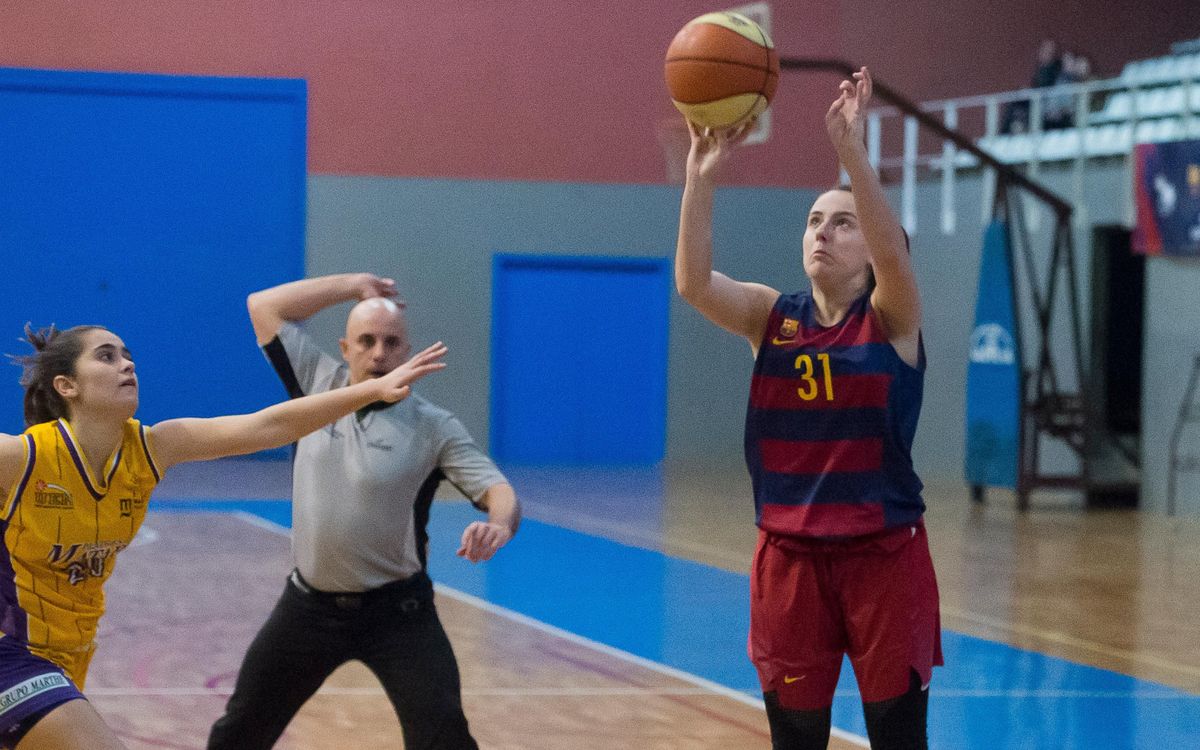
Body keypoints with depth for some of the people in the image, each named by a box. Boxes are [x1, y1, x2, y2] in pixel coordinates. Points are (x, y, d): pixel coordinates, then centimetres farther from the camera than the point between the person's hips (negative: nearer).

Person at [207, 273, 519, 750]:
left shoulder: (434, 427, -9)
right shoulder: (318, 383, 1)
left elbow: (498, 490, -17)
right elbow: (263, 307, 5)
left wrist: (499, 525, -42)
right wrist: (354, 285, 3)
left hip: (397, 613, -3)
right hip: (309, 606, 4)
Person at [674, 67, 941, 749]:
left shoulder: (892, 320, -4)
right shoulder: (773, 318, 3)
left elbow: (893, 252, -26)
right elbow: (694, 282, -15)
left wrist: (852, 150, -38)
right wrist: (702, 178, -28)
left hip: (885, 553, -2)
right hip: (790, 556, 3)